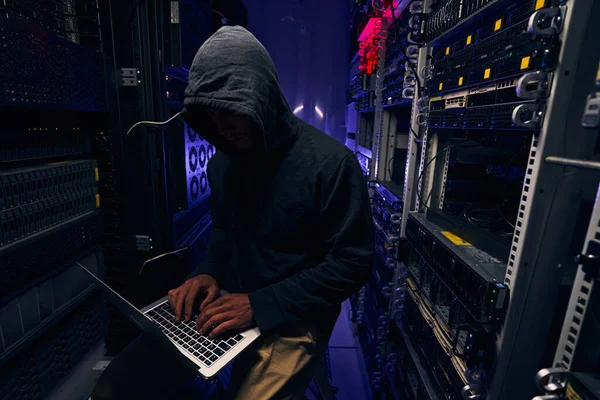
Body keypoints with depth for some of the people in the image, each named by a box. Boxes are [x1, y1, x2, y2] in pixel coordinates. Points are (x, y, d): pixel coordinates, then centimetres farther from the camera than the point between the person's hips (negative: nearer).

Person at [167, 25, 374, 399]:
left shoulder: (330, 162, -21)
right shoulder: (222, 160, 0)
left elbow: (353, 263, -18)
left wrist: (262, 305, -21)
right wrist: (208, 272, -7)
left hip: (292, 322, -5)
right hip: (234, 308, 6)